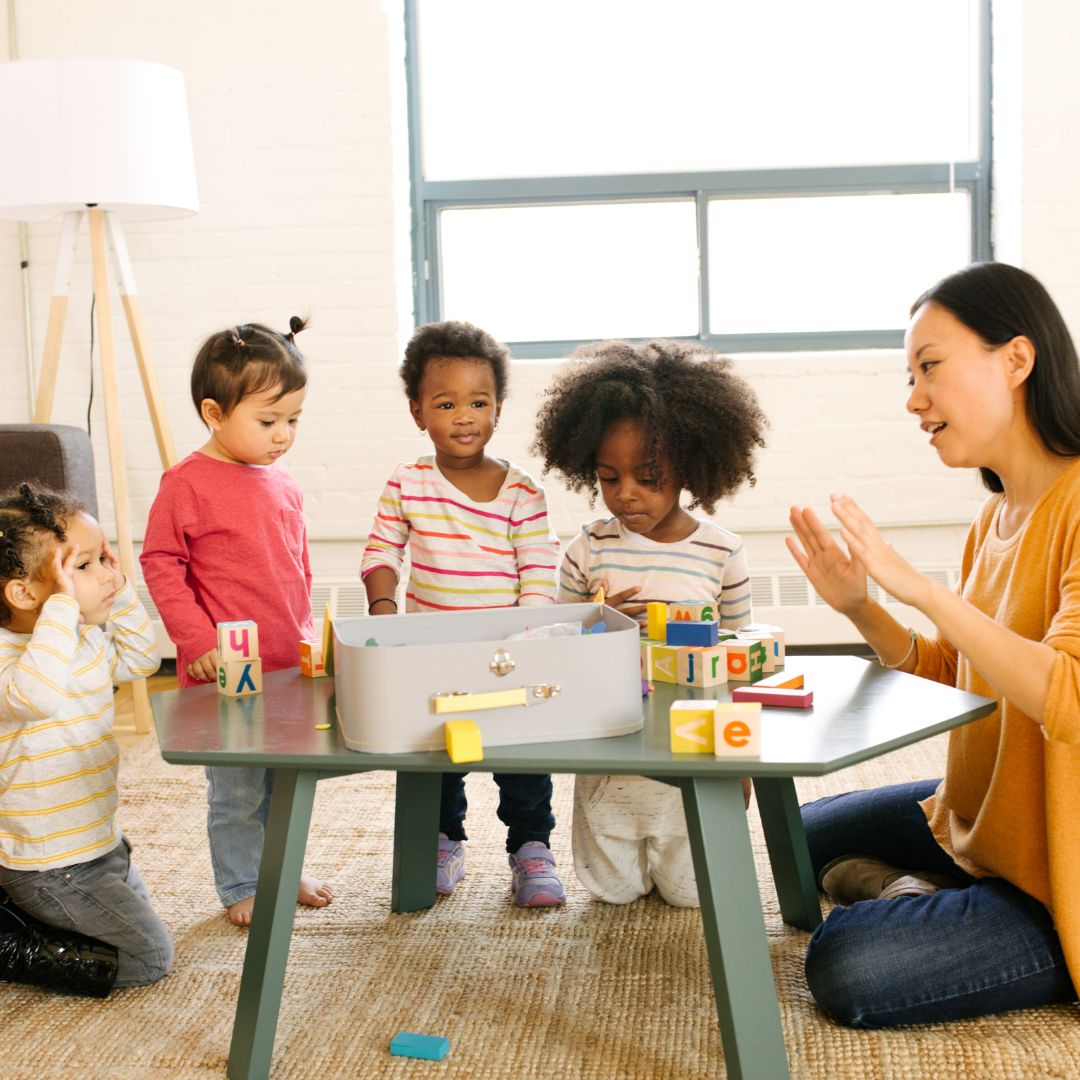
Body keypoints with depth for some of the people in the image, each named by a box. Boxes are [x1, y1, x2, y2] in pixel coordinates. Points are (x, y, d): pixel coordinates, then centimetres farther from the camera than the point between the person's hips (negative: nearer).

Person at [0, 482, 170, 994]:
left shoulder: (87, 639, 2)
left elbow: (141, 659, 18)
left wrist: (121, 593, 3)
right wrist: (63, 603, -42)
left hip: (96, 841, 9)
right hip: (49, 863, -9)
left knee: (138, 918, 27)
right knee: (147, 957, -2)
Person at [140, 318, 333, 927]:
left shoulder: (284, 486, 7)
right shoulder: (187, 484, -12)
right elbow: (160, 564, -11)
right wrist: (198, 640, -16)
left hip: (290, 670, 6)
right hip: (226, 672, -6)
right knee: (238, 790, 4)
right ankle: (241, 887, 22)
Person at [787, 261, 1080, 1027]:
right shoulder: (997, 515, 4)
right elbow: (949, 675, 11)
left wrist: (917, 585, -34)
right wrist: (859, 609, -5)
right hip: (978, 815, 9)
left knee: (845, 967, -19)